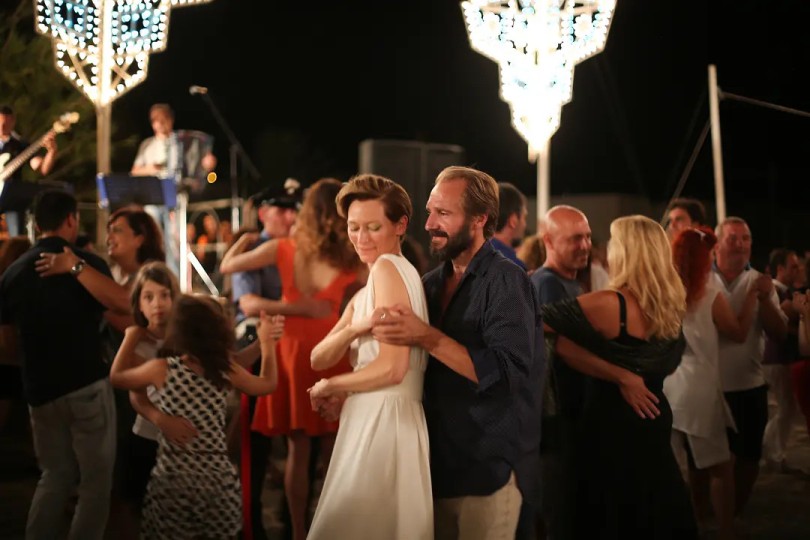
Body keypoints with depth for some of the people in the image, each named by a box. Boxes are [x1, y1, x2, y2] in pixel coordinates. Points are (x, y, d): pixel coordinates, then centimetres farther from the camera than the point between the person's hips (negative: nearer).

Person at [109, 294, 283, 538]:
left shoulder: (161, 369, -7)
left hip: (172, 478, -2)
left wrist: (131, 339, 22)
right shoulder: (226, 370, -2)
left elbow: (116, 377, 11)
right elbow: (268, 384, 17)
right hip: (218, 477, 2)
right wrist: (267, 341, 25)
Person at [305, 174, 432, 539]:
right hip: (367, 422, 9)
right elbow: (319, 359, 6)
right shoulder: (364, 293, 18)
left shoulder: (389, 267, -10)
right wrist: (356, 328, -14)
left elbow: (392, 368, -18)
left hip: (385, 421, -9)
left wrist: (329, 387, -3)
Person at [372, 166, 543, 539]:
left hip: (489, 467, -7)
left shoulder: (506, 281, -13)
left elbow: (507, 372, -25)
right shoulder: (432, 283, 9)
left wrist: (426, 337, -28)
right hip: (438, 461, 7)